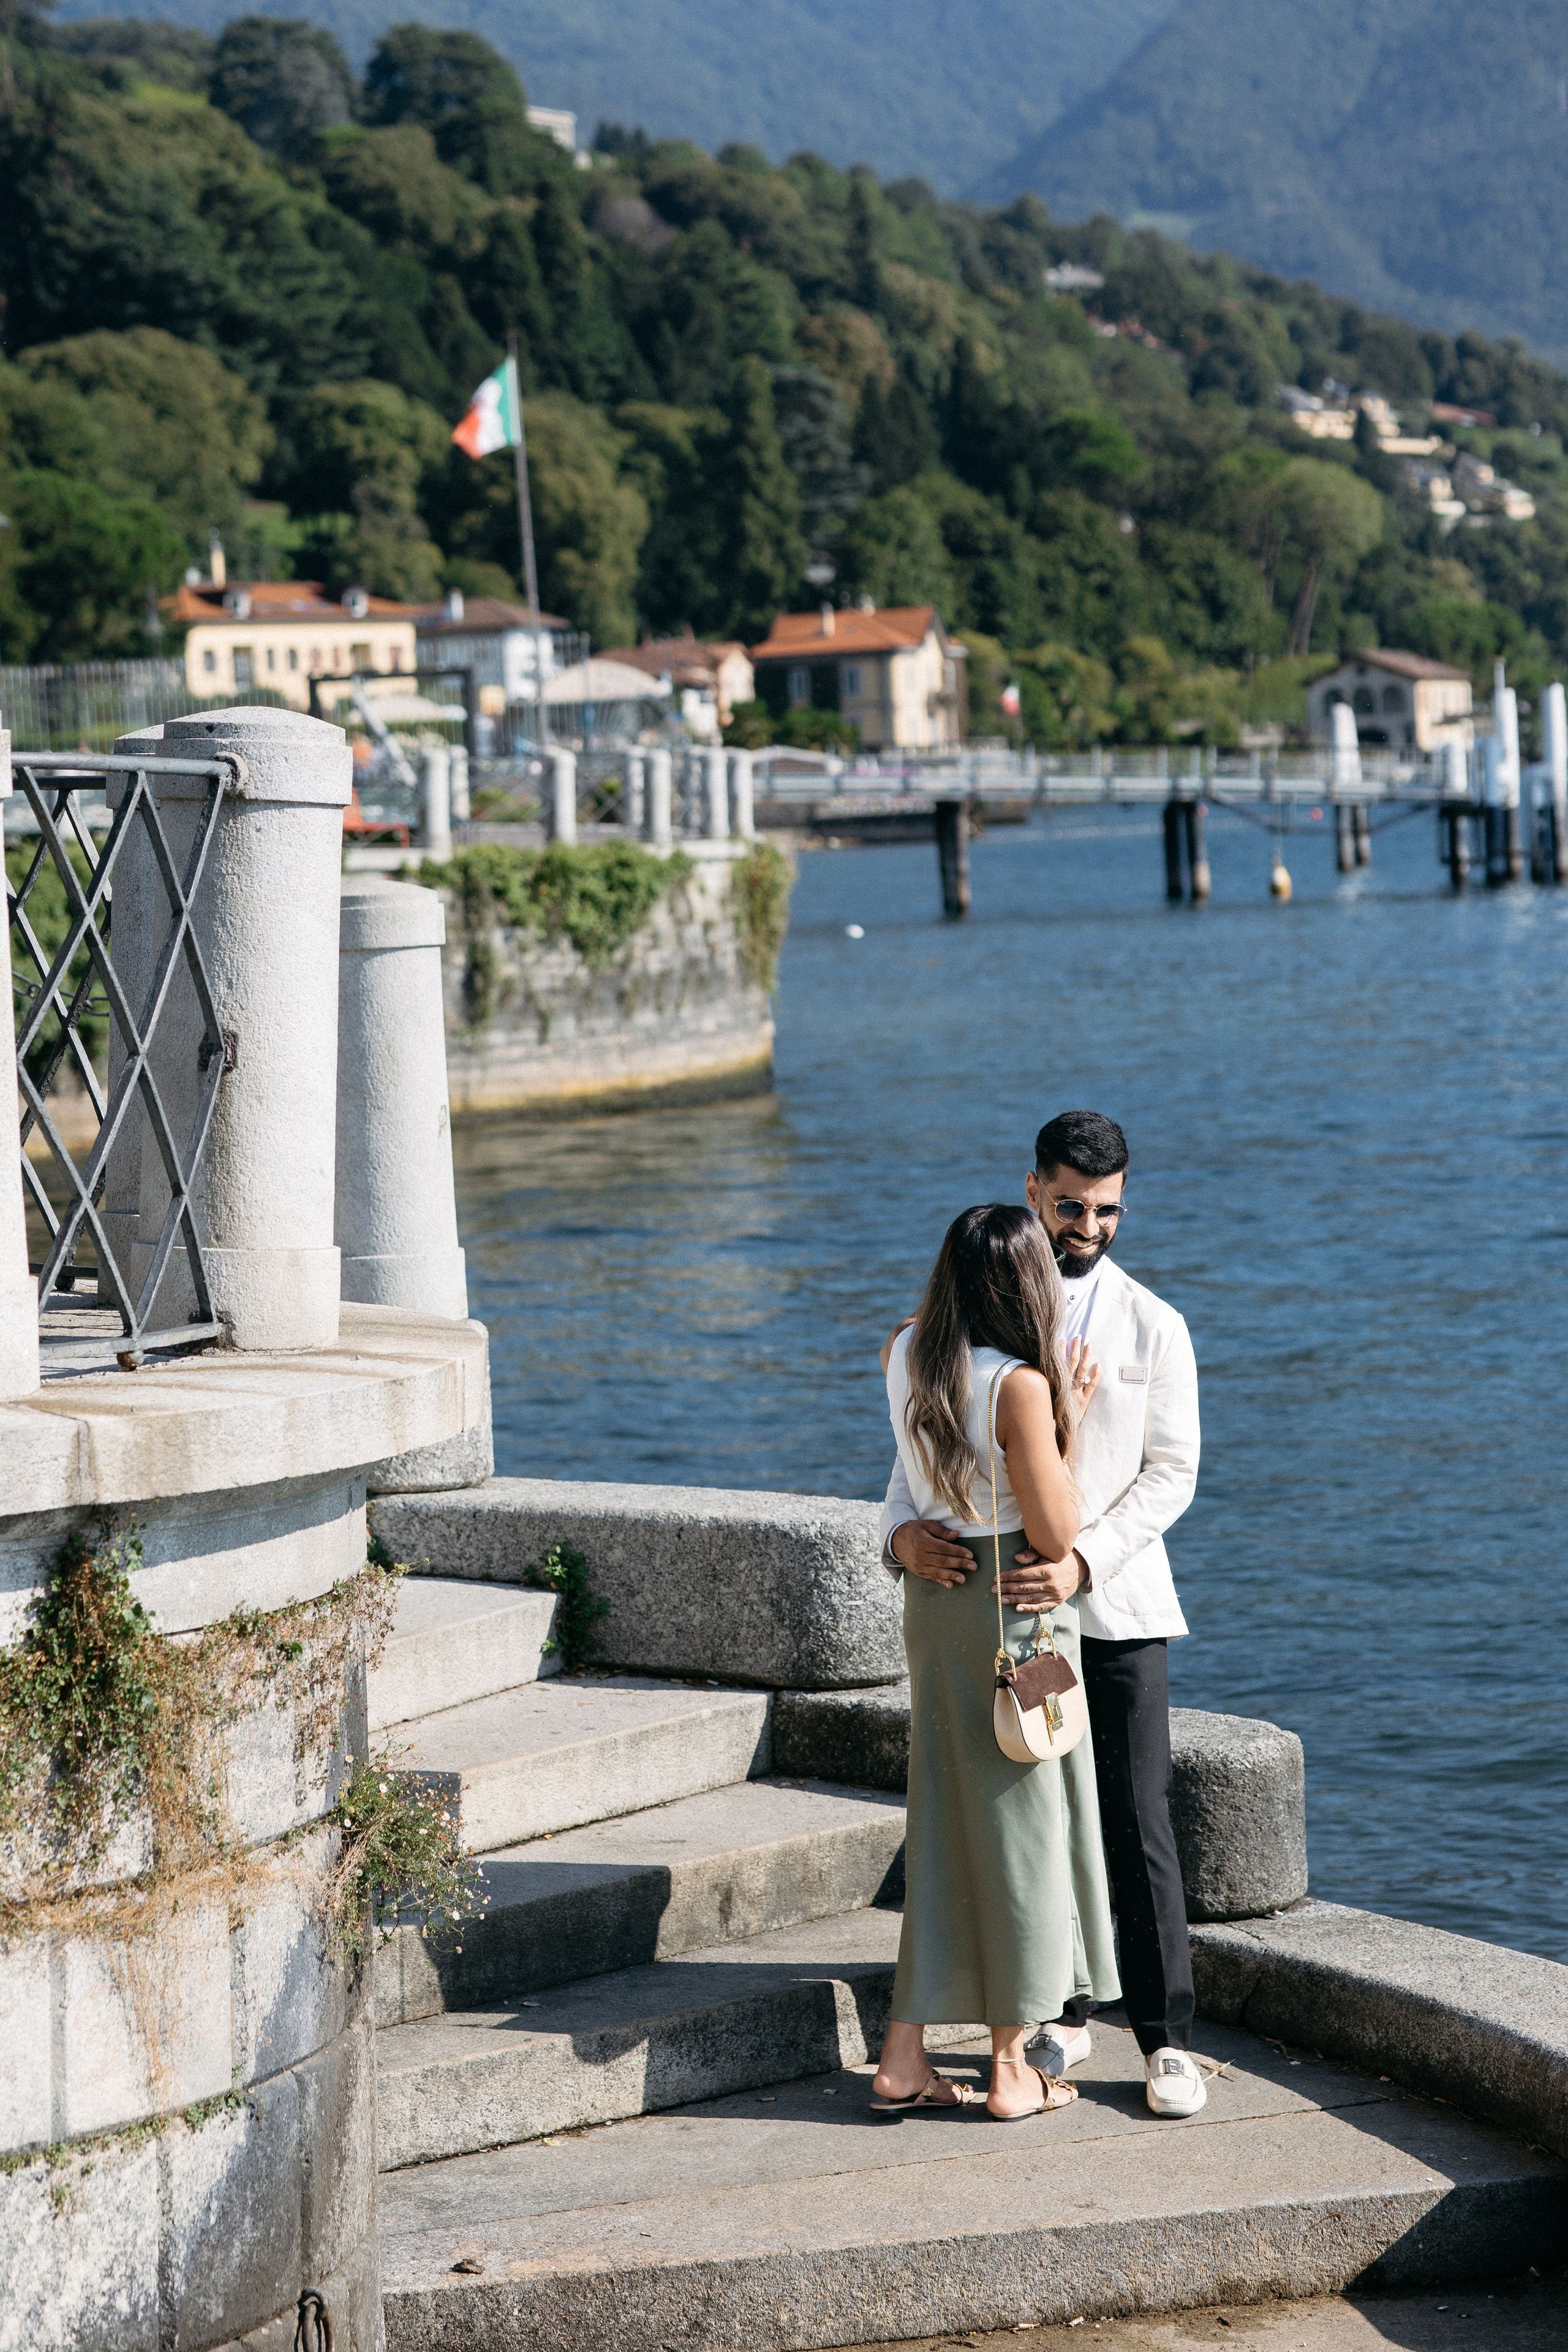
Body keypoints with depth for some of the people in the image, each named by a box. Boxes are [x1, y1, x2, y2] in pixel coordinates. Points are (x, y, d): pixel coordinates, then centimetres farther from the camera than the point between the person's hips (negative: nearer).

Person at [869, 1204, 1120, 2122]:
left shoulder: (905, 1354, 1)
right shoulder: (1019, 1385, -20)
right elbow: (1057, 1533, -18)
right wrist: (1069, 1420, -8)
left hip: (934, 1598, 7)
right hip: (1018, 1607, -7)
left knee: (943, 1816, 13)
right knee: (1020, 1816, 5)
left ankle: (904, 2057, 15)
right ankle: (1013, 2067, 13)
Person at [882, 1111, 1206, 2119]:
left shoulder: (1152, 1327, 1)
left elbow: (1171, 1472, -4)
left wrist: (1085, 1560, -20)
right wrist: (906, 1528, -18)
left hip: (1116, 1608, -2)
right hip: (1008, 1608, 2)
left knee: (1138, 1828, -4)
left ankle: (1167, 2040, 2)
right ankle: (1062, 2017, 21)